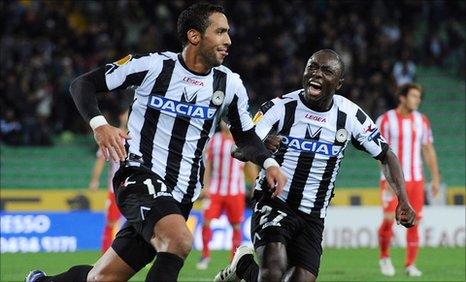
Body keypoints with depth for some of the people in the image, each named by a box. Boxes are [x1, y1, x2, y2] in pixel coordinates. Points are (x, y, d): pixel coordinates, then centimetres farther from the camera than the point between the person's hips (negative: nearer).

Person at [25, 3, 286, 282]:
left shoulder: (229, 85, 5)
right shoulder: (152, 65, -7)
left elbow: (245, 135, 21)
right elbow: (83, 84, 0)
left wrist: (269, 163, 1)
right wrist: (99, 124, -18)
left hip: (180, 196, 5)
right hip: (140, 176, -5)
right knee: (179, 240, -34)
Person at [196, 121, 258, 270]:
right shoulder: (214, 140, 4)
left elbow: (251, 166, 4)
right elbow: (208, 165, 7)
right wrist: (206, 187, 0)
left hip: (235, 191, -1)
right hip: (215, 189, 1)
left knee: (236, 226, 2)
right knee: (206, 221, -8)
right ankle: (205, 255, 7)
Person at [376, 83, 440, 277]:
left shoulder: (422, 121, 9)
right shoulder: (386, 120, -4)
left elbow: (429, 151, 13)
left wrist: (435, 178, 8)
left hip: (416, 180, 4)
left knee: (414, 222, 0)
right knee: (389, 219, -12)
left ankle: (410, 264, 8)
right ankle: (384, 257, 12)